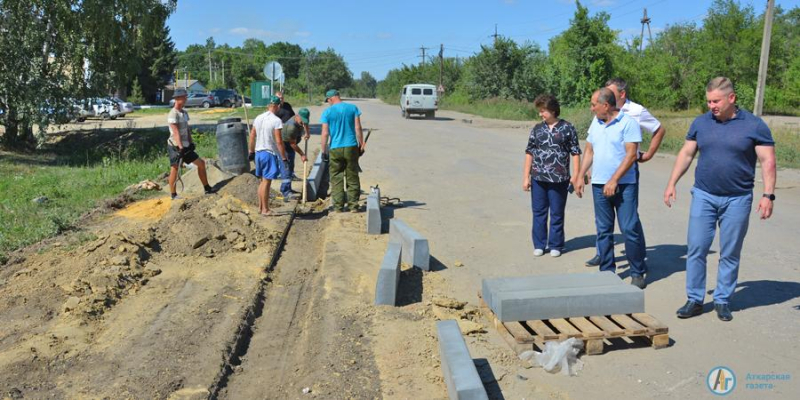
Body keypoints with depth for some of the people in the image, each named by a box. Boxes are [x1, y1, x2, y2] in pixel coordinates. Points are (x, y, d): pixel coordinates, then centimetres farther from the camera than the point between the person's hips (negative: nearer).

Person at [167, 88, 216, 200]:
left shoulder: (184, 113, 11)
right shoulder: (173, 114, -15)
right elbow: (176, 133, -21)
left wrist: (191, 143, 7)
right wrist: (180, 147, -26)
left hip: (185, 146, 8)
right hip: (175, 146, -8)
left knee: (201, 163, 7)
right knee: (174, 169, -2)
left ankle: (207, 188, 14)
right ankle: (173, 194, 9)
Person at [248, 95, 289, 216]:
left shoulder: (258, 118, 6)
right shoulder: (276, 121, -15)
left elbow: (252, 136, 12)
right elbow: (279, 141, -18)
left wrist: (251, 151, 23)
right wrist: (284, 158, -14)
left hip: (259, 152, 7)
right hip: (270, 153, -7)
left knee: (262, 181, 17)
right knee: (267, 182, -1)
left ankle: (260, 207, 24)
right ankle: (265, 210, 6)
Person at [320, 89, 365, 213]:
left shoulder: (327, 112, -2)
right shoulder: (353, 108, 3)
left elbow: (325, 133, -5)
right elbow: (358, 128, 0)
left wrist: (324, 150, 3)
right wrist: (361, 145, 6)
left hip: (335, 149, -1)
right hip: (351, 147, 2)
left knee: (336, 179, 7)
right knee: (352, 178, 9)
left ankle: (338, 207, 6)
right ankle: (353, 206, 12)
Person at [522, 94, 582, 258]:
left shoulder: (567, 128, -1)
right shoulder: (537, 129, 6)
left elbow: (575, 152, 0)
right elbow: (529, 153, 8)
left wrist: (576, 175, -6)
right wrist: (526, 177, 4)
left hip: (559, 179, -3)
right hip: (538, 178, 3)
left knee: (557, 214, 7)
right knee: (539, 212, 8)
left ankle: (555, 245, 19)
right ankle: (539, 245, 19)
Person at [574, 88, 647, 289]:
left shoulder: (628, 123, -8)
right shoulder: (595, 123, 12)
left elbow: (631, 154, -14)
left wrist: (614, 181, -18)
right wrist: (580, 177, 11)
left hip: (623, 185, -6)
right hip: (599, 185, 6)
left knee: (629, 229, -4)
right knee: (603, 230, 9)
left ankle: (637, 273, 9)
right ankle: (607, 271, 18)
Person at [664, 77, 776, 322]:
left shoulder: (754, 125, -4)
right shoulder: (701, 123, 4)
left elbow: (767, 161, -4)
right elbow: (686, 154, 10)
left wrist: (768, 195, -11)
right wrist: (672, 184, 6)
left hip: (737, 199, -2)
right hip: (704, 196, 2)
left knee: (730, 254, 7)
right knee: (696, 249, -1)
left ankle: (723, 301, 20)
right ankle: (695, 300, 10)